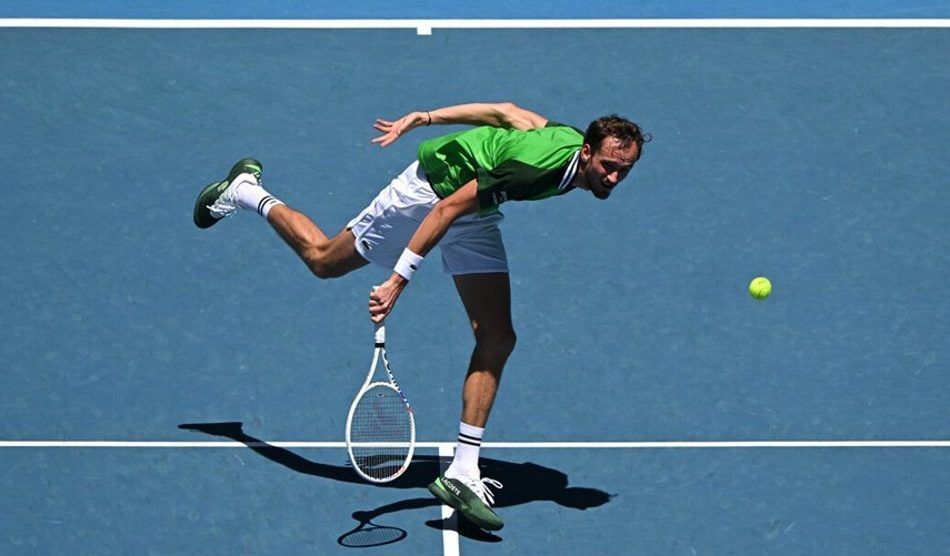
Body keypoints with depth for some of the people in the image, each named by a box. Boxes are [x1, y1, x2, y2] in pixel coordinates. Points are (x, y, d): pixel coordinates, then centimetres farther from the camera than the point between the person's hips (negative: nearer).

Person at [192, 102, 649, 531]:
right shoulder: (541, 161, -40)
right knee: (323, 260, 15)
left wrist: (421, 118, 3)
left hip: (476, 216, 7)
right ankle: (245, 191, 42)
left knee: (497, 339, -5)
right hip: (429, 188, -7)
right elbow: (448, 208, -36)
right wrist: (397, 281, -37)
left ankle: (462, 473, -3)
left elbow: (507, 111, -2)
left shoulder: (572, 137, -16)